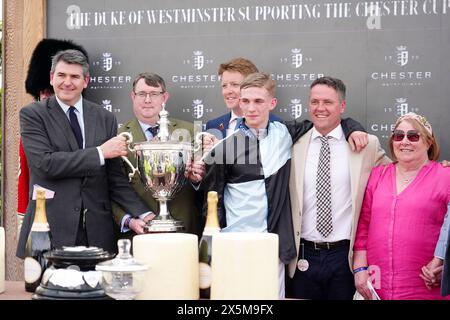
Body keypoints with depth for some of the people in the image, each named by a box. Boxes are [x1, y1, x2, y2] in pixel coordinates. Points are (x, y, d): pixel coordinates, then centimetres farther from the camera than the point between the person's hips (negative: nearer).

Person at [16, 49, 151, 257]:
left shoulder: (105, 119, 11)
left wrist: (143, 214, -3)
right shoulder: (32, 114, 2)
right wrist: (100, 153, -12)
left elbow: (115, 179, 10)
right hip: (51, 228, -2)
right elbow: (45, 164, -12)